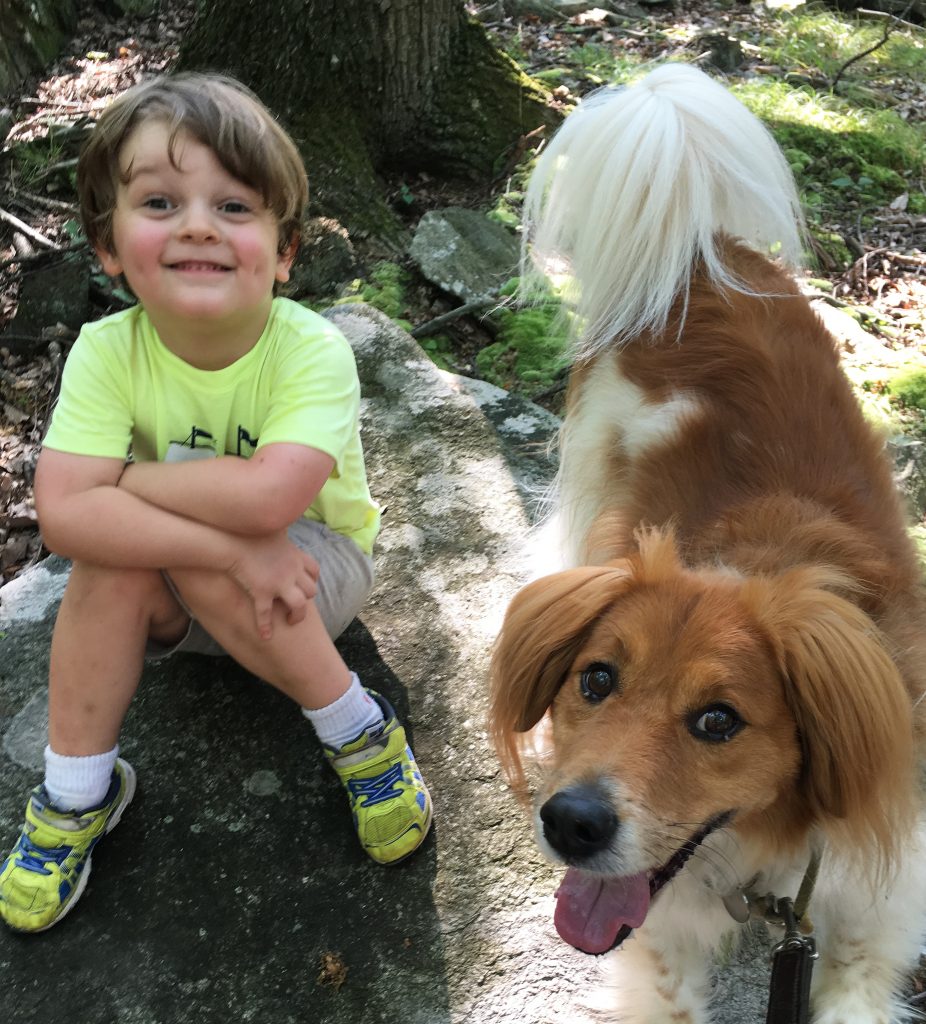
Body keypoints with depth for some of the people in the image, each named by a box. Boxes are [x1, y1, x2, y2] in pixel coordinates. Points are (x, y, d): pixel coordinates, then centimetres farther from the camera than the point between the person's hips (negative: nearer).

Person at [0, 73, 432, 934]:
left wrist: (127, 478, -28)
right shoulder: (108, 352, -19)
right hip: (177, 596, 3)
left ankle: (360, 735, -12)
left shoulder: (311, 351, -27)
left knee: (203, 566, -31)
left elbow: (266, 497, -43)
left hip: (313, 566, -3)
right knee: (111, 562, -27)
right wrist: (231, 545, -39)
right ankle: (75, 790, -8)